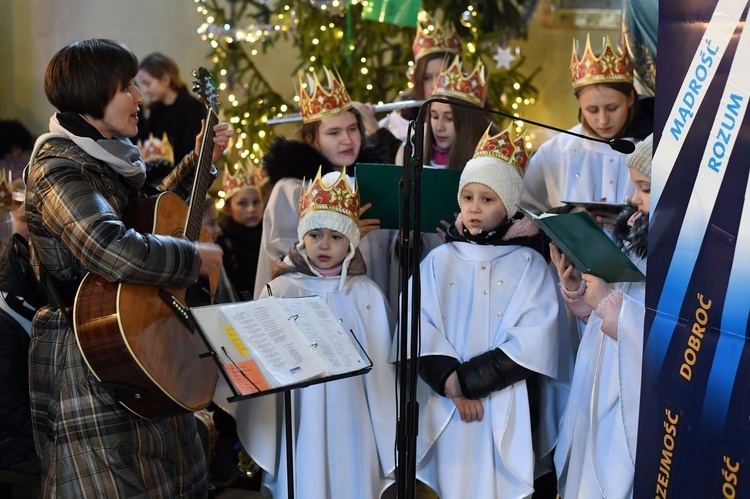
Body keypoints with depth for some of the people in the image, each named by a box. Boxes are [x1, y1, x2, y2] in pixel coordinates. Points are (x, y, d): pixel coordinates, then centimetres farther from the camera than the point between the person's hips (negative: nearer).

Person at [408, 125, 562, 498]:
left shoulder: (528, 264, 1)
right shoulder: (438, 262, 7)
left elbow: (533, 342, -9)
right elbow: (421, 330, -2)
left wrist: (468, 379, -12)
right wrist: (453, 386, -14)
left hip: (505, 406, -2)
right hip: (446, 404, 2)